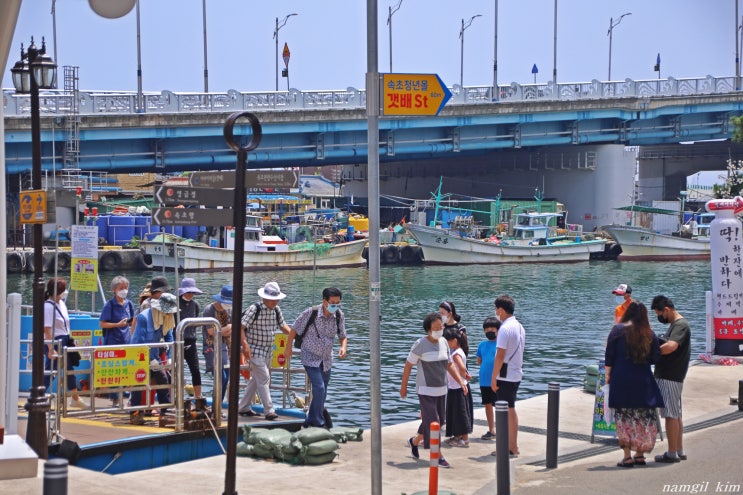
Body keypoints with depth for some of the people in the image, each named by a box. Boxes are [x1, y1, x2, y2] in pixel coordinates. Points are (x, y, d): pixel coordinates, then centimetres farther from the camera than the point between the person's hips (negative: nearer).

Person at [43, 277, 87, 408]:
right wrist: (51, 349, -27)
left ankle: (75, 399, 30)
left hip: (64, 341, 9)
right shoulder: (48, 306, -19)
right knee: (49, 372, -7)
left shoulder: (61, 303, 8)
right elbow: (47, 329, -23)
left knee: (69, 369, 17)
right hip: (55, 342, -9)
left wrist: (69, 340, 17)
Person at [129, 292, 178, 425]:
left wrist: (169, 357, -5)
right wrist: (151, 359, -24)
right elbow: (140, 341, -23)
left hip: (154, 356, 7)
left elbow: (169, 338, 6)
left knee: (163, 379, 4)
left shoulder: (166, 318, 0)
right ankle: (135, 414, -6)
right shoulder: (143, 317, -22)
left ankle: (166, 411, 12)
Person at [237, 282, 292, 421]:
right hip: (255, 350, -8)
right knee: (264, 379, -12)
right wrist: (245, 344, -32)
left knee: (256, 379, 15)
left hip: (268, 351, 8)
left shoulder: (276, 310, 5)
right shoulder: (254, 309, -17)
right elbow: (241, 326, -21)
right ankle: (269, 411, -11)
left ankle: (243, 408, 25)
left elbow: (283, 326, 15)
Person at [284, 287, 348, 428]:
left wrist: (343, 347, -16)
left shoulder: (339, 316, -8)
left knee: (322, 394, 10)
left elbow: (343, 336, 5)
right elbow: (294, 329, -6)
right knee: (319, 388, -18)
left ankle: (310, 422, 26)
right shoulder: (310, 313, -20)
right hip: (310, 357, -5)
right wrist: (288, 348, 2)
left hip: (326, 359, 5)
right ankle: (319, 422, -7)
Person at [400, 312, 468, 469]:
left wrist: (460, 381, 1)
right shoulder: (420, 344, -13)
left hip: (441, 390, 7)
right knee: (432, 422, -9)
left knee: (439, 421, 14)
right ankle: (438, 456, -3)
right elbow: (408, 365, -7)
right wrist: (403, 387, -4)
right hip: (426, 391, -7)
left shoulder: (443, 342, 5)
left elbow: (449, 364, 13)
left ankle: (414, 441, 35)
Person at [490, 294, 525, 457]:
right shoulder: (519, 327, 11)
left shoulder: (505, 329, -18)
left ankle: (511, 447, 2)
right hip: (516, 374, 9)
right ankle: (513, 446, 21)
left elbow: (500, 355, -21)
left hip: (505, 376, -9)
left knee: (508, 411, -3)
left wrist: (493, 377, -16)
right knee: (511, 410, 16)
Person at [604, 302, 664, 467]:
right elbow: (655, 358, 5)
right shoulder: (649, 334, 3)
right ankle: (640, 454, 14)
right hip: (643, 382, 2)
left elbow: (609, 356, -3)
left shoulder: (618, 330, -3)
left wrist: (608, 375, 5)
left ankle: (627, 456, -1)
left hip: (621, 380, -2)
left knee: (624, 417, 2)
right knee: (643, 417, 11)